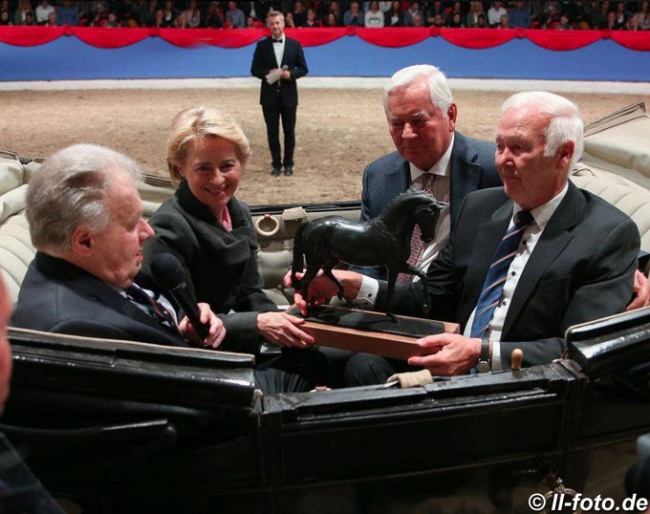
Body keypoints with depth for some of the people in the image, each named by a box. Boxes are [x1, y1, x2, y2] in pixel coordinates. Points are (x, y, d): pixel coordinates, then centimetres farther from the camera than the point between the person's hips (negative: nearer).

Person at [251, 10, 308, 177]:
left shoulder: (294, 45, 4)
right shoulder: (262, 45, 3)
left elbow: (303, 68, 4)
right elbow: (255, 70, 3)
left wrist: (291, 74, -15)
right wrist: (268, 73, -16)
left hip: (288, 95, 0)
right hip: (269, 95, 0)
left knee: (289, 131, 5)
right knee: (272, 132, 4)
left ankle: (288, 164, 17)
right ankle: (276, 164, 14)